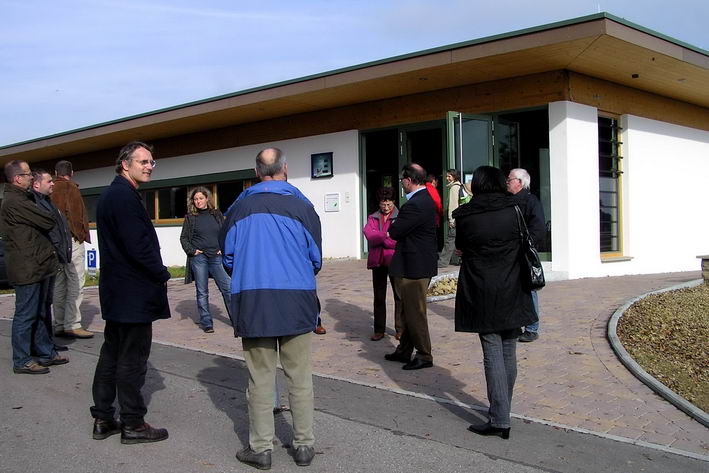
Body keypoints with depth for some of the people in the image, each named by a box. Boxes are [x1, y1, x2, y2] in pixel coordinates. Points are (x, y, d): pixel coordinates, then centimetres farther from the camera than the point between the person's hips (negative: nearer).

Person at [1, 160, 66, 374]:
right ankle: (22, 361, 8)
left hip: (36, 266, 10)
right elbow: (48, 221, -17)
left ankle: (46, 353, 26)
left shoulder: (20, 198, 17)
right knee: (26, 315, -1)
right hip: (27, 268, -10)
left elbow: (40, 225, 15)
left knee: (37, 314, 17)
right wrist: (56, 219, 4)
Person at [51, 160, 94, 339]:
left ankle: (59, 325, 15)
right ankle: (72, 325, -8)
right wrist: (82, 235, -5)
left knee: (59, 284, 11)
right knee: (75, 283, -6)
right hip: (71, 239, -8)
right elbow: (76, 215, -15)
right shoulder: (70, 188, -7)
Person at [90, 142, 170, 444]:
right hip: (134, 293, -10)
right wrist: (163, 275, -10)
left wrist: (156, 273, 12)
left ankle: (103, 420, 24)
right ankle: (133, 424, 9)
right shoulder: (125, 197, -17)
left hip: (115, 291, 10)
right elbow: (138, 245, -23)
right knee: (133, 357, -1)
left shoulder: (110, 195, 15)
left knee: (112, 353, 15)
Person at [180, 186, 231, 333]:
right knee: (202, 292, 3)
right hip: (198, 258, -1)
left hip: (216, 257, 1)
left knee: (227, 288, -3)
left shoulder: (216, 214, 10)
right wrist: (192, 251, -7)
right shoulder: (190, 217, 6)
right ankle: (206, 322, 8)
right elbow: (183, 238, 7)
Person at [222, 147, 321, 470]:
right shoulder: (302, 207, -1)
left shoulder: (239, 208, 3)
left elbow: (228, 258, 9)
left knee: (260, 377, 8)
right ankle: (304, 444, 15)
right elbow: (316, 259, 4)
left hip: (252, 302, 1)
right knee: (300, 377, 8)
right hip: (297, 300, -1)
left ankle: (261, 448, 13)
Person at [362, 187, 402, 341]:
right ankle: (379, 330, 14)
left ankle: (400, 329, 9)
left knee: (399, 296, 0)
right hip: (377, 261, 3)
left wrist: (378, 238, -8)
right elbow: (368, 233, -4)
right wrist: (388, 236, -10)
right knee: (378, 297, 7)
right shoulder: (373, 218, 14)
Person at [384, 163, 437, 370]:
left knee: (415, 313, 1)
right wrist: (398, 225, 0)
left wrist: (393, 225, 0)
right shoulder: (425, 199, 10)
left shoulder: (415, 205, -23)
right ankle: (404, 351, 30)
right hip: (418, 263, 11)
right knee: (408, 310, 19)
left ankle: (424, 356, 11)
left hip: (414, 266, -11)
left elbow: (395, 232, -19)